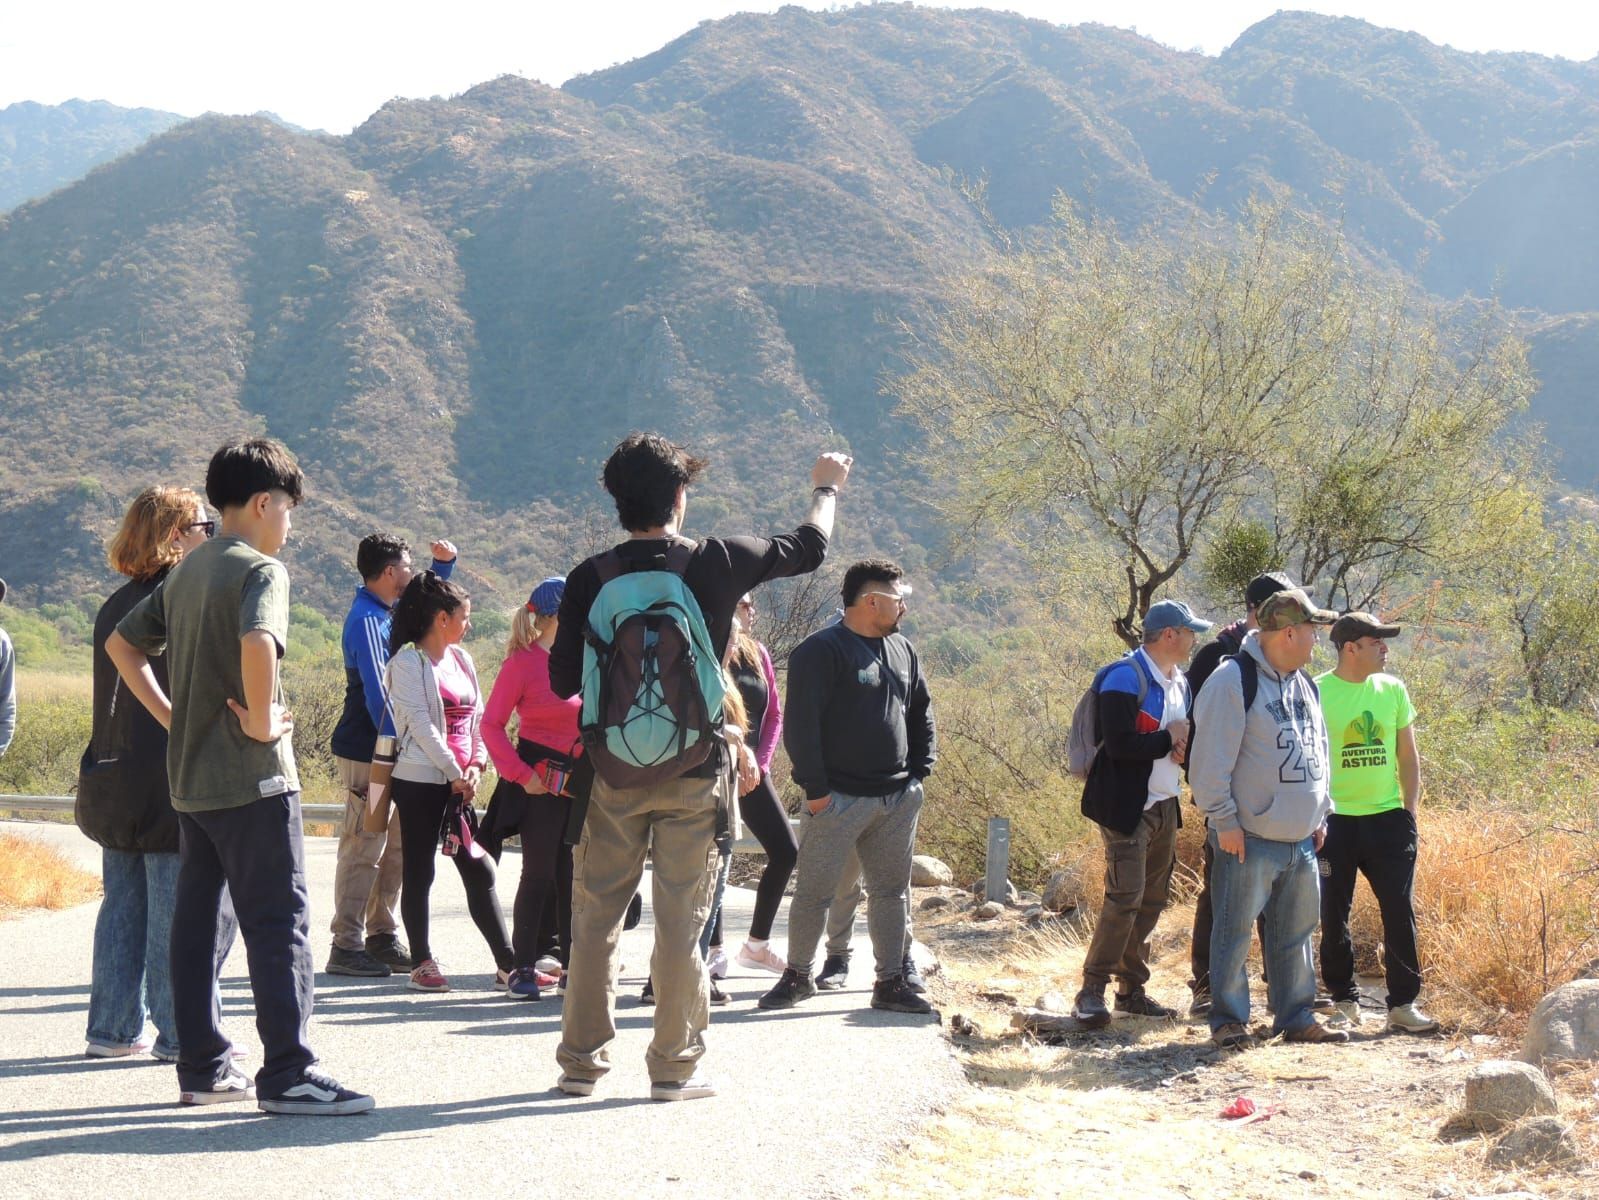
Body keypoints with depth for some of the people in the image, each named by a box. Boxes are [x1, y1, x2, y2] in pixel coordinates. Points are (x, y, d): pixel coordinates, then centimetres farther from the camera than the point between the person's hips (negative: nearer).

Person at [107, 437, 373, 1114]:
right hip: (251, 778, -8)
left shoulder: (186, 572, 14)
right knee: (278, 920, -6)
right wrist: (263, 721, -20)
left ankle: (201, 1067, 16)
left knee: (194, 917, 10)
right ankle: (287, 1075, -8)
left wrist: (172, 716, 16)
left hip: (189, 775, 9)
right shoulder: (261, 569, -12)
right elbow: (258, 643, -32)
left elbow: (121, 644, 21)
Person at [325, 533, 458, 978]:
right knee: (363, 849, -7)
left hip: (387, 751, 10)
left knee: (393, 848, 12)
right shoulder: (365, 620, -15)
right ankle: (346, 945, -4)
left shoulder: (387, 614, 14)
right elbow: (375, 690, -21)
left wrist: (444, 564, 24)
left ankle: (383, 937, 18)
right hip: (365, 752, -10)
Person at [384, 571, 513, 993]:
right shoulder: (408, 662, -9)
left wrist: (476, 765, -2)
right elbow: (420, 724, -15)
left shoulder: (461, 659, 14)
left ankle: (507, 963, 7)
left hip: (459, 782, 7)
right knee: (419, 874, 1)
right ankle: (422, 964, 9)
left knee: (479, 871, 6)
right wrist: (454, 773, -14)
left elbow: (477, 716, 13)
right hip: (420, 780, -7)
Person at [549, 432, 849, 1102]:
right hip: (694, 772, -1)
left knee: (595, 916, 10)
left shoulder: (590, 579, -5)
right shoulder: (716, 563, -5)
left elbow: (564, 682, -1)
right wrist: (826, 489, 31)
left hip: (613, 774, 1)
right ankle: (674, 1066, 9)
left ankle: (581, 1060, 14)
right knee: (681, 921, 5)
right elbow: (808, 550, 12)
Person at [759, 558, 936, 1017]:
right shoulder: (821, 651, -10)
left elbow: (922, 715, 22)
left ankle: (890, 983, 17)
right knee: (814, 890, -1)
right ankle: (798, 976, 13)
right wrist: (815, 788, -16)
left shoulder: (903, 650, 12)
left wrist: (919, 772, 12)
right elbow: (801, 724, -14)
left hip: (898, 799, 6)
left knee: (891, 890, 10)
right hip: (840, 798, -6)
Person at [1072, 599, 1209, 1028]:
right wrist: (1168, 740, -12)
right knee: (1124, 898, -13)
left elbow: (1187, 734, 22)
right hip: (1127, 806, -9)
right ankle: (1091, 992, -8)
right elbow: (1120, 744, -24)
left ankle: (1132, 989, 19)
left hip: (1164, 805, 9)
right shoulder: (1125, 678, -14)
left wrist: (1184, 746, -2)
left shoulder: (1179, 682, 14)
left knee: (1153, 900, 10)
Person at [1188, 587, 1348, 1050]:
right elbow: (1211, 759, -15)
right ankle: (1229, 1021, 7)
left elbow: (1318, 754, 23)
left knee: (1296, 931, 12)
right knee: (1235, 931, -1)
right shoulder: (1234, 680, -13)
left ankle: (1296, 1017, 21)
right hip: (1249, 839, -8)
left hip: (1300, 839, 8)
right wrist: (1224, 820, -15)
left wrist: (1320, 815, 18)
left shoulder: (1304, 685, 13)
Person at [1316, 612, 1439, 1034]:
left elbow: (1408, 757, 12)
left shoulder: (1393, 690, 5)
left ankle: (1403, 1003, 8)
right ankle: (1344, 999, 19)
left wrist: (1410, 810, 5)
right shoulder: (1317, 693, -7)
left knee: (1400, 912, 1)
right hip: (1335, 821, -3)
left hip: (1388, 817, 3)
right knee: (1334, 915, 5)